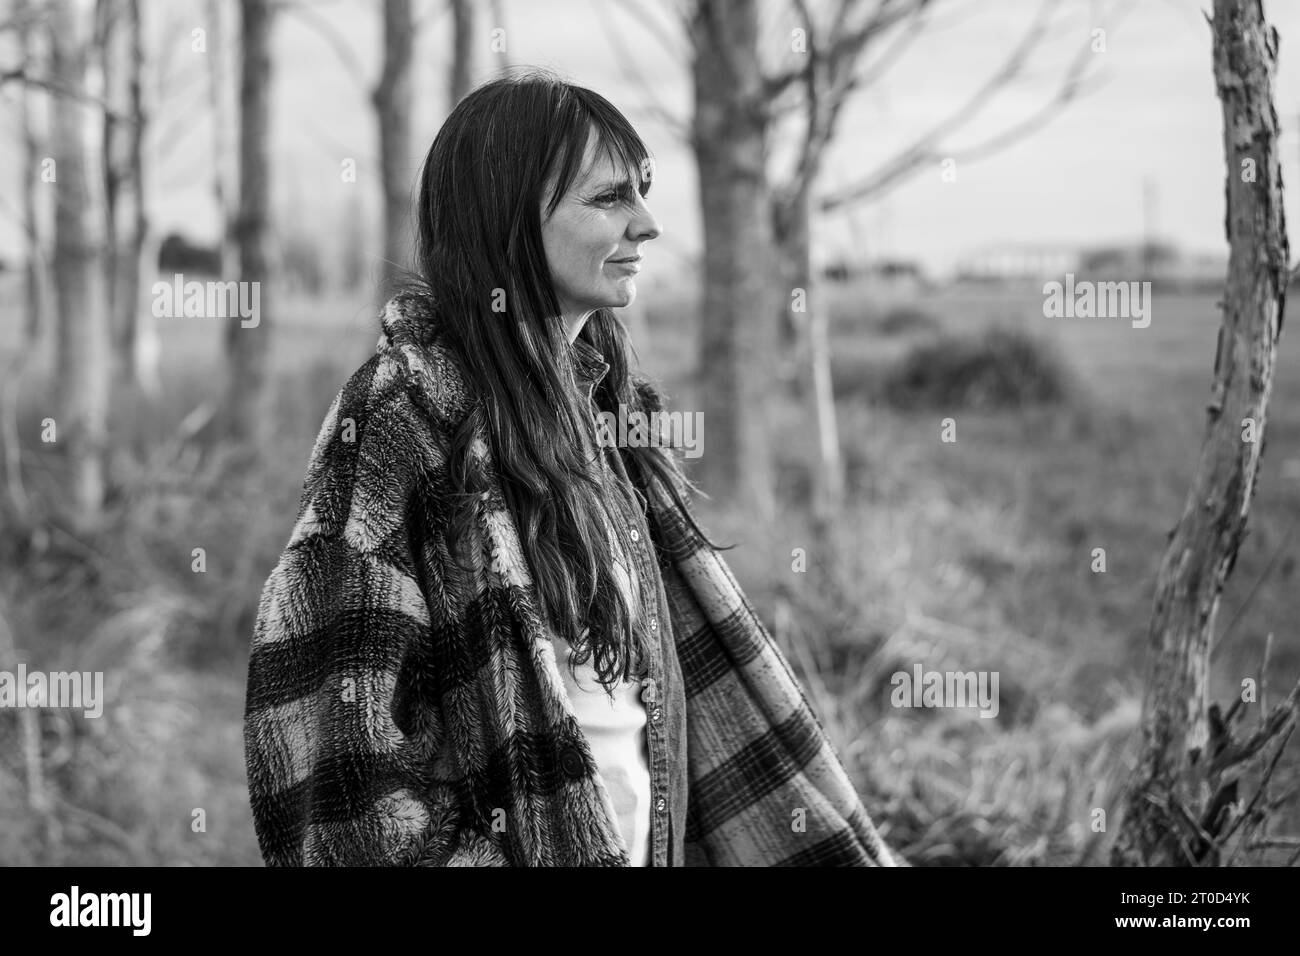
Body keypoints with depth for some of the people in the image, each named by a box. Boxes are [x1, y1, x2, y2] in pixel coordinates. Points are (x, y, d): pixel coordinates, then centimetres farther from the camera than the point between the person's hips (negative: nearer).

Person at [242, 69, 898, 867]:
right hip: (507, 840, -7)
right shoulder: (407, 407, -14)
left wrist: (851, 851, 3)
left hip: (647, 835, 7)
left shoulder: (608, 402, 6)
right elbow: (327, 707, -17)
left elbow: (715, 659, 6)